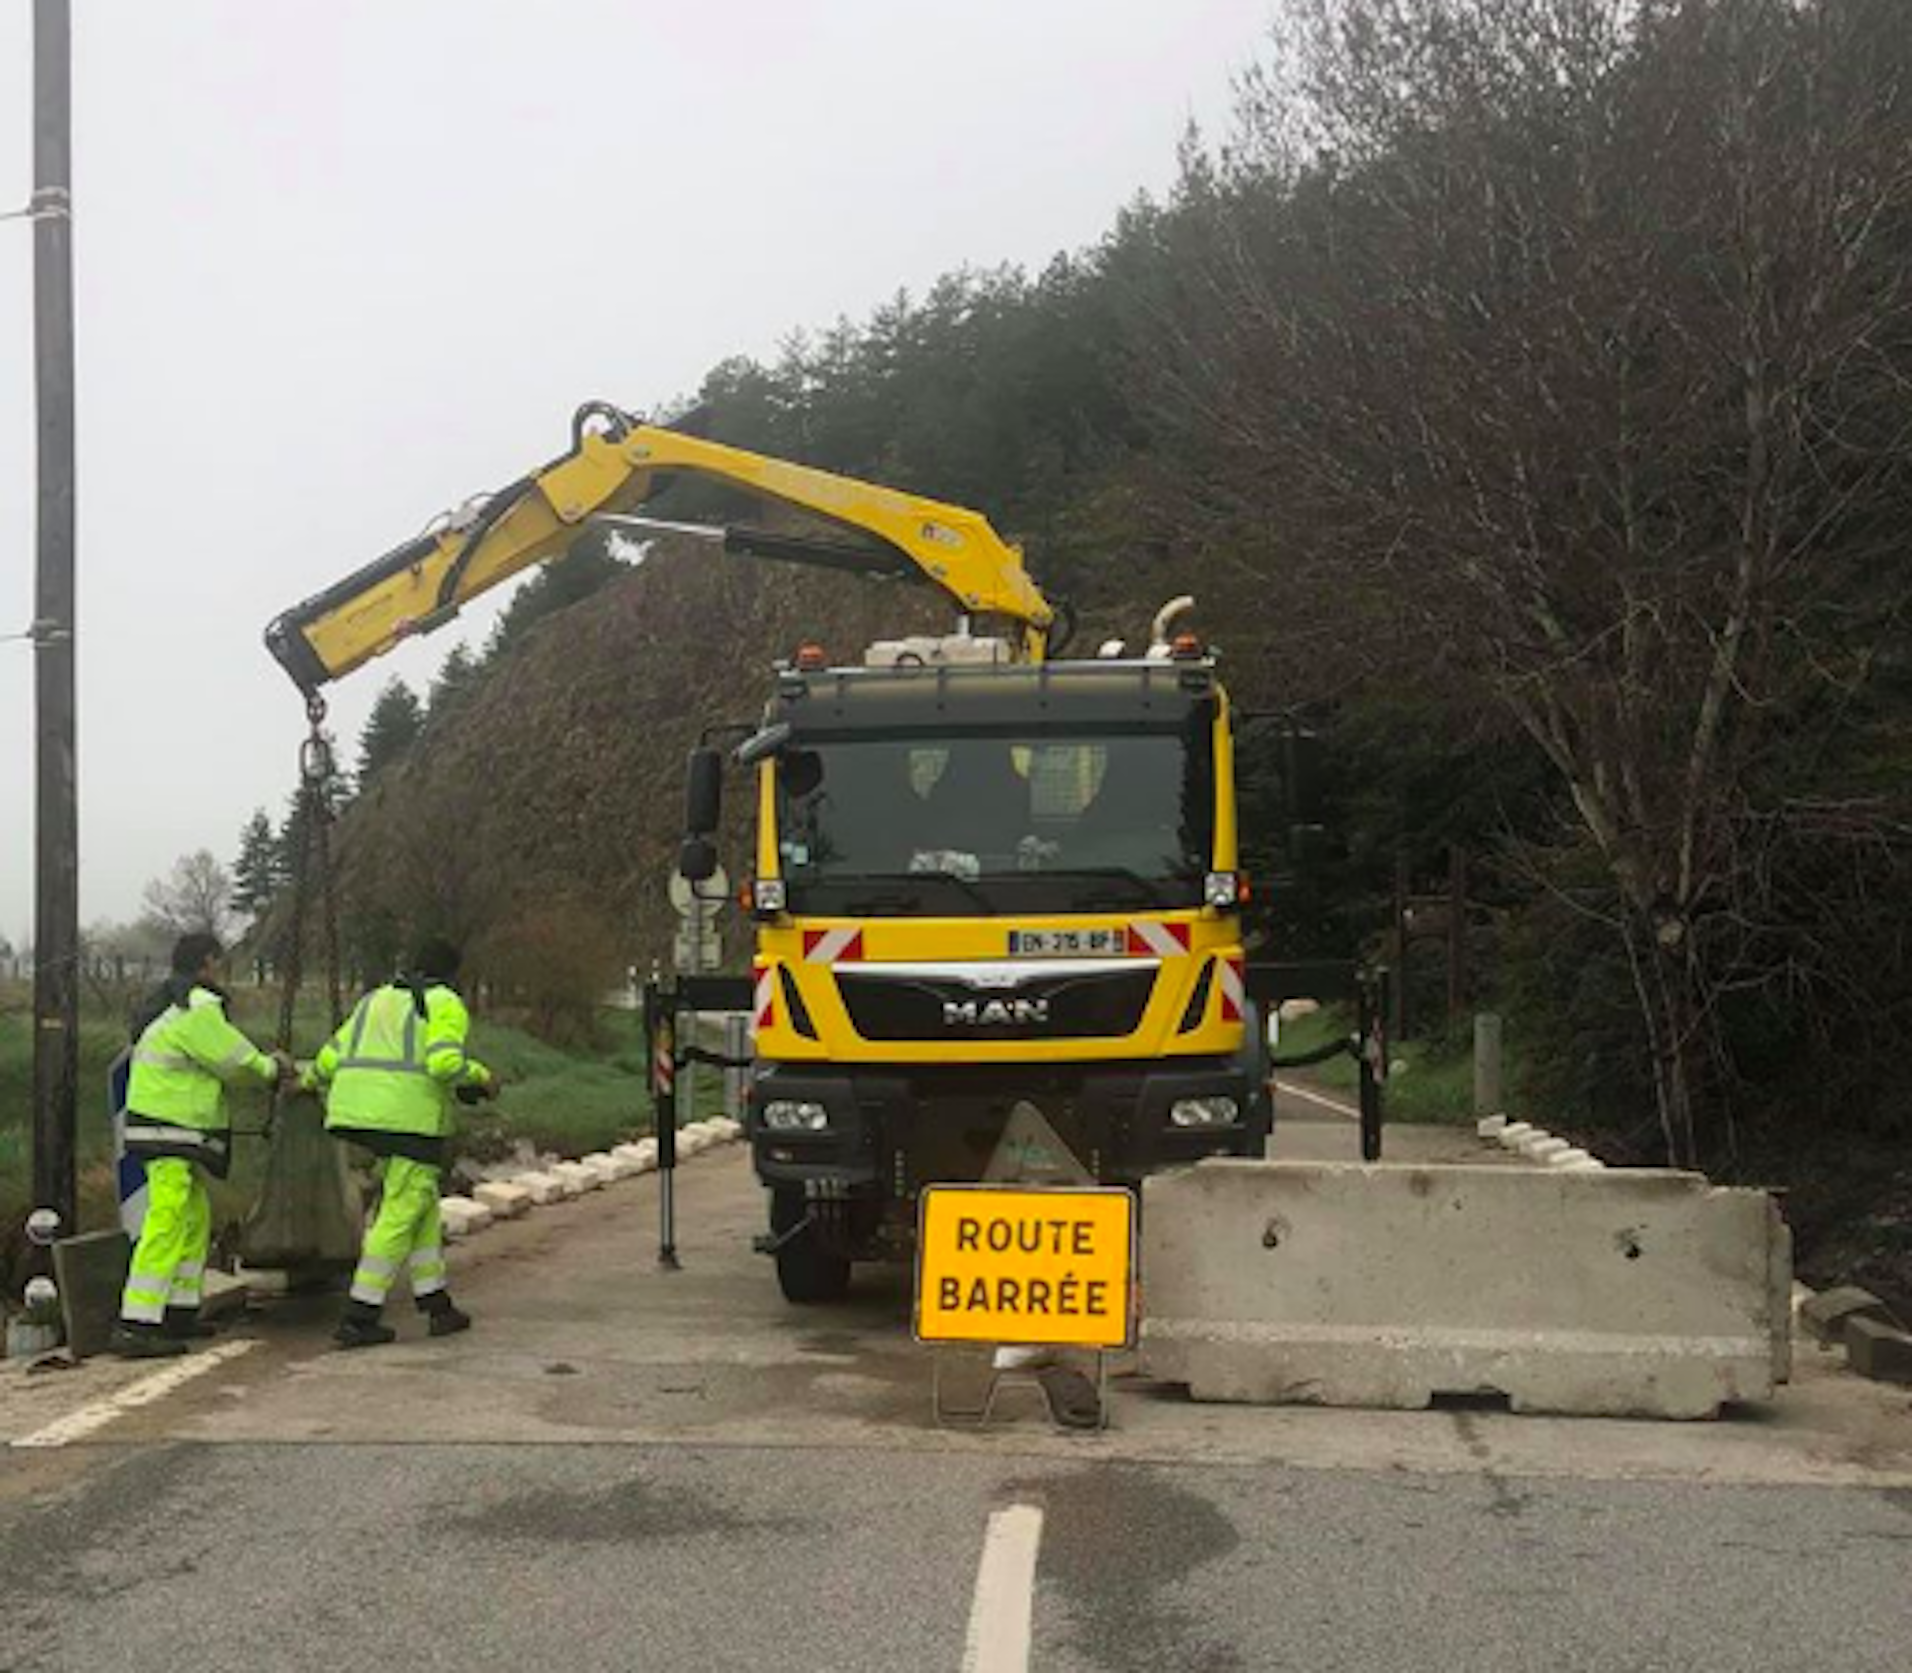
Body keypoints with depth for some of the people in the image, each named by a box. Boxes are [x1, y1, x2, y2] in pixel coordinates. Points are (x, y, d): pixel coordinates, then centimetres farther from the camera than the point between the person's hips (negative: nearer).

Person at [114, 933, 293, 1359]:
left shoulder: (171, 1008, 18)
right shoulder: (197, 1011, -15)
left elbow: (218, 1060, 21)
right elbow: (234, 1061, -10)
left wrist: (266, 1063, 15)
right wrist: (272, 1068, 9)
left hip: (174, 1133, 11)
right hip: (169, 1135, -11)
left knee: (195, 1219, 18)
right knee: (167, 1224, -13)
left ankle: (180, 1312, 23)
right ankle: (136, 1327, -16)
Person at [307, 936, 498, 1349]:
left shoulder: (376, 1001, 22)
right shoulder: (446, 1005, 1)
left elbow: (331, 1058, 20)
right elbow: (444, 1062, -16)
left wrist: (311, 1079, 41)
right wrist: (481, 1078, 2)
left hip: (358, 1113, 7)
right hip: (410, 1118, -7)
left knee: (423, 1207, 17)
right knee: (400, 1217, -2)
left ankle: (437, 1305, 17)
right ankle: (358, 1319, -6)